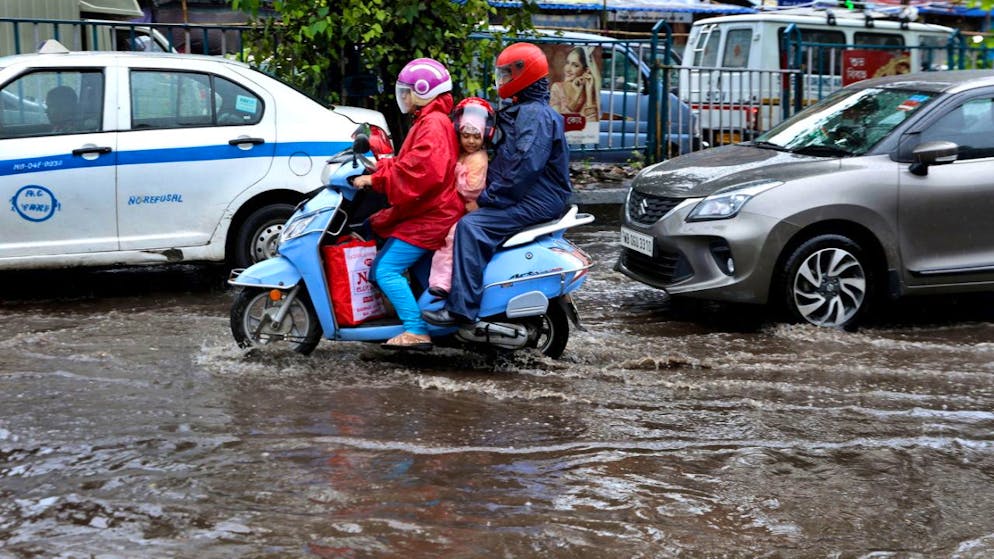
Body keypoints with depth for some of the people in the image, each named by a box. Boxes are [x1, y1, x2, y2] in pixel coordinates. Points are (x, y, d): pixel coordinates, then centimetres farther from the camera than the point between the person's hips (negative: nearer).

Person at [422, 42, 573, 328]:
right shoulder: (520, 111, 20)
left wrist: (491, 197, -22)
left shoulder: (536, 115, -14)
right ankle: (444, 288, 16)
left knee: (471, 227, -25)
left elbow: (526, 165, -26)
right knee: (463, 219, 14)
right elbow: (506, 161, 26)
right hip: (523, 197, 11)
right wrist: (488, 192, 12)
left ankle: (462, 307, -28)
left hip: (536, 202, -11)